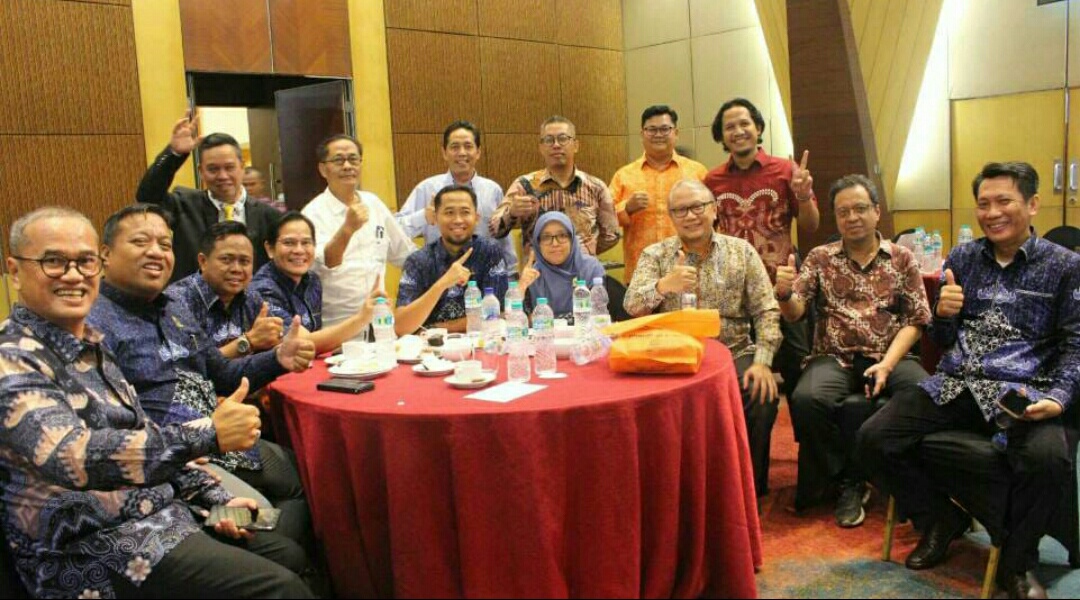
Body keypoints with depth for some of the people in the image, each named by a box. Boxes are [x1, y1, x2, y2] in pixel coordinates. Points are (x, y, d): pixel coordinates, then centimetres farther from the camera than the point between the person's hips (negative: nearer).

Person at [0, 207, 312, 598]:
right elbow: (73, 455, -32)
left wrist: (214, 498, 6)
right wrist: (210, 434, -38)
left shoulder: (90, 346, 11)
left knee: (292, 558, 12)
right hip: (95, 550, -9)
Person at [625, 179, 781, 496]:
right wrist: (663, 286, -29)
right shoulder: (654, 255, 6)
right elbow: (631, 307, -8)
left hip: (734, 354, 1)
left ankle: (750, 488, -5)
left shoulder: (741, 251, 8)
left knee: (762, 395, -26)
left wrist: (762, 361, -12)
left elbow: (766, 311, 3)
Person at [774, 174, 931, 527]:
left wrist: (887, 364, -13)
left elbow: (915, 320, 3)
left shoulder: (902, 259, 11)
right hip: (834, 359, 0)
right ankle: (848, 482, -9)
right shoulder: (820, 258, 11)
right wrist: (784, 293, -24)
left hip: (891, 357, 0)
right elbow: (794, 313, 1)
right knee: (806, 399, -31)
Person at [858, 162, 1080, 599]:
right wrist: (943, 314, -8)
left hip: (1020, 390, -3)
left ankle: (1016, 563, -5)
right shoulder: (962, 258, 14)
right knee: (873, 439, -15)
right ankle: (940, 518, 12)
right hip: (954, 384, 4)